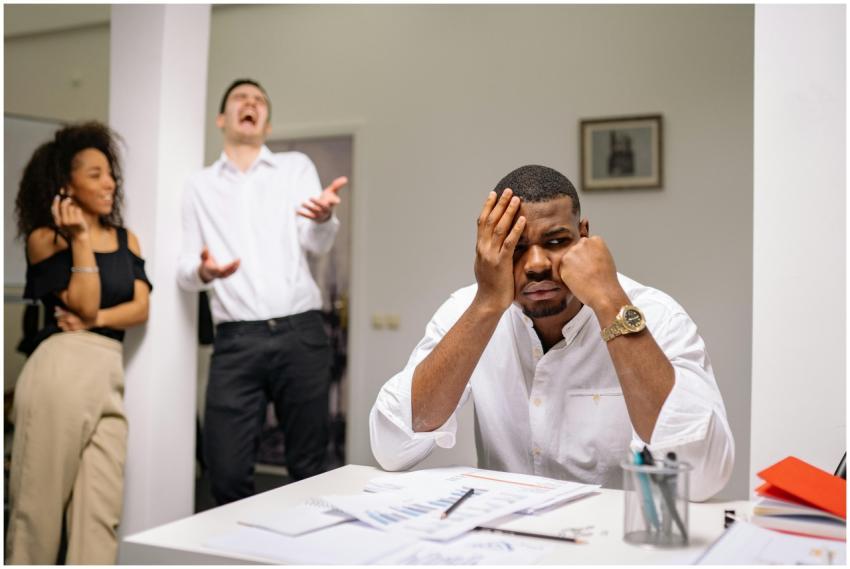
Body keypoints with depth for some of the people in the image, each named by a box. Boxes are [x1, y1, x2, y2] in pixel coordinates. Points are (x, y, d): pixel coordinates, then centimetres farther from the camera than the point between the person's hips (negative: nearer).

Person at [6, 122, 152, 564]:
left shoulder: (126, 239, 17)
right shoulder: (44, 237, 4)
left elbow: (141, 309, 6)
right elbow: (84, 304, -8)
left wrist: (95, 320, -9)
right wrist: (80, 238, -7)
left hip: (110, 376, 4)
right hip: (59, 370, -4)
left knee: (101, 511, -2)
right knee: (40, 501, 2)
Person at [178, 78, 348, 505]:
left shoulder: (296, 167, 10)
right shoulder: (200, 186, 14)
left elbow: (318, 243, -4)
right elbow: (184, 272, 11)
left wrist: (324, 217, -29)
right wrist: (202, 271, -14)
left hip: (300, 334, 0)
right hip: (236, 341, 1)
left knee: (309, 467, 5)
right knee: (226, 471, -3)